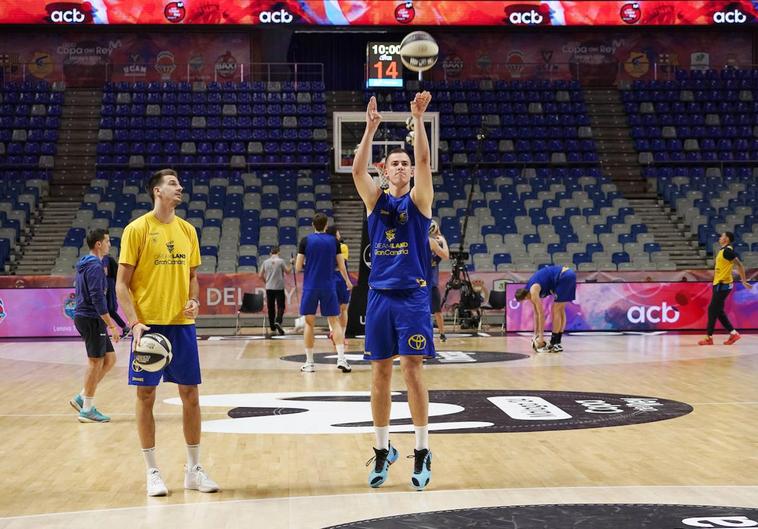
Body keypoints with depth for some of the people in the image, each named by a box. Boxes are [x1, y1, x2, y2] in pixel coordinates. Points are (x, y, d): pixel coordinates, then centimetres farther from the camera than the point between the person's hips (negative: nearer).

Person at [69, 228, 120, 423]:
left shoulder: (85, 265, 16)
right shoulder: (95, 266, -15)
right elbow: (97, 298, -22)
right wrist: (111, 325, -21)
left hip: (85, 317, 10)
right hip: (92, 319, -10)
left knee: (110, 359, 12)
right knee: (96, 361, -3)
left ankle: (81, 398, 14)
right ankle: (87, 409, 3)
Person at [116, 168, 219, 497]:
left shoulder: (187, 230, 10)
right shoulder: (137, 229, -5)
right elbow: (122, 283, -6)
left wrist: (194, 301, -3)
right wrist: (135, 323, -17)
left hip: (181, 324, 5)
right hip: (149, 324, -4)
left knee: (190, 394, 6)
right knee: (146, 395, 1)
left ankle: (193, 469, 17)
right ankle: (152, 472, 13)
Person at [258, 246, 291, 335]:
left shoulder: (266, 262, 4)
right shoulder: (281, 261, -6)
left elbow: (260, 275, 6)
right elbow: (288, 271, -3)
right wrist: (291, 266, 16)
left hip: (269, 288, 3)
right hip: (279, 288, -3)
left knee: (271, 308, 10)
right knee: (280, 306, 1)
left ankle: (272, 328, 16)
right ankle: (278, 322, -23)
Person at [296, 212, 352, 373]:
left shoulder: (306, 241, -3)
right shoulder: (333, 241, 2)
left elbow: (298, 267, -3)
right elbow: (341, 266, 3)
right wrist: (347, 281, 21)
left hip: (310, 287, -1)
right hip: (328, 287, 1)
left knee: (309, 323, 7)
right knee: (335, 322, 5)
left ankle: (309, 362, 8)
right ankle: (341, 359, -7)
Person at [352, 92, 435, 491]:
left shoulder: (419, 199, 4)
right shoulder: (375, 200, 9)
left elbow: (424, 162, -12)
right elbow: (357, 170, -8)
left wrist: (418, 120, -20)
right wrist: (370, 128, -16)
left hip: (413, 296, -2)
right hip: (379, 296, 3)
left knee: (412, 370, -5)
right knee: (380, 373, 5)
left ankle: (422, 452, 3)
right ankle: (383, 450, 16)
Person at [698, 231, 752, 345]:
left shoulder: (728, 250, -15)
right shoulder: (722, 250, 13)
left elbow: (739, 265, -18)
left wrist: (744, 281, -17)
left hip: (722, 284, -10)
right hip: (719, 284, 10)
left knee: (712, 310, -5)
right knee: (718, 311, 11)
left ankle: (708, 337, 1)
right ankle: (733, 333, 14)